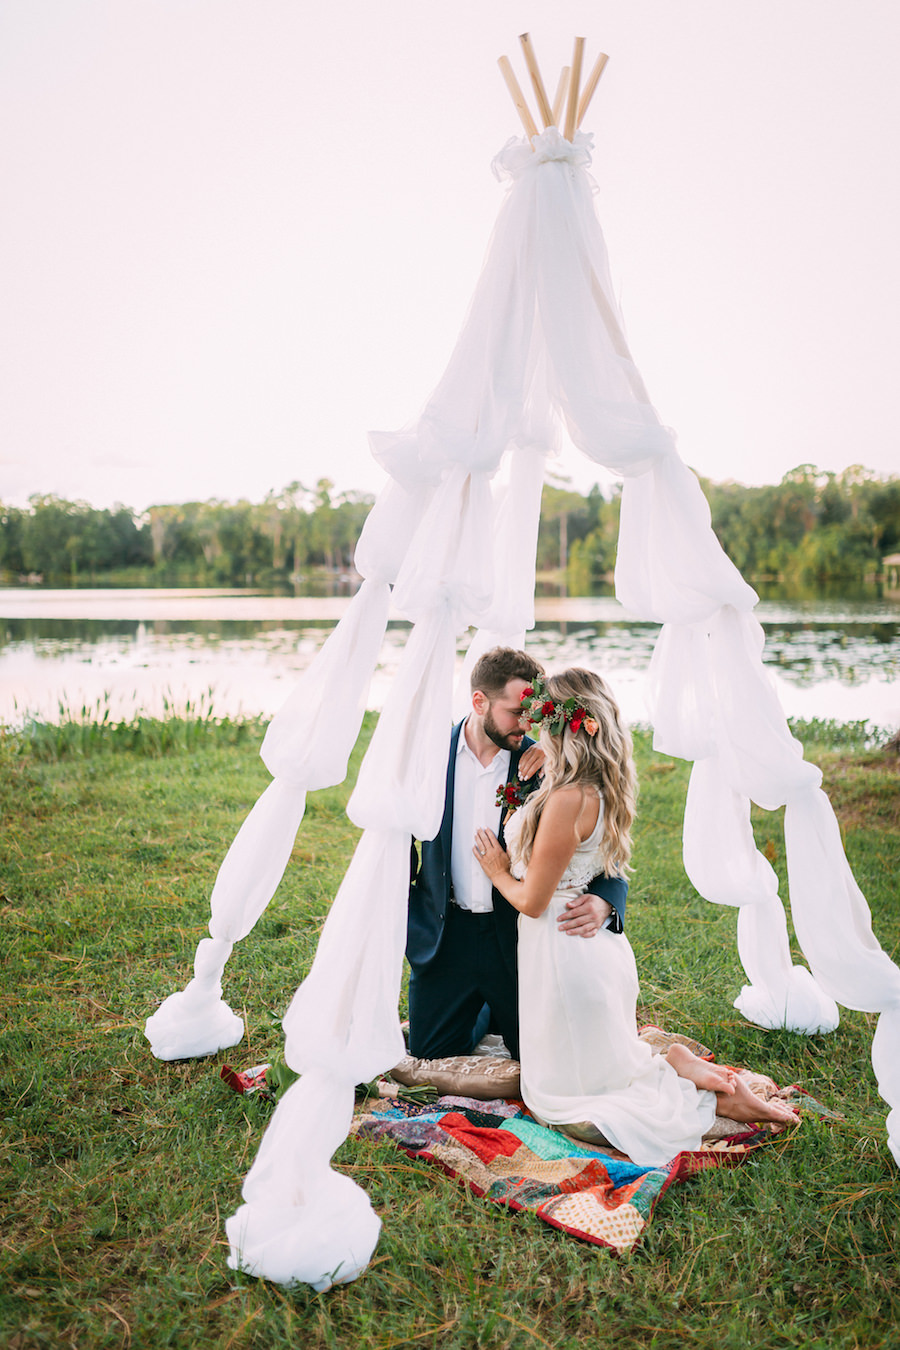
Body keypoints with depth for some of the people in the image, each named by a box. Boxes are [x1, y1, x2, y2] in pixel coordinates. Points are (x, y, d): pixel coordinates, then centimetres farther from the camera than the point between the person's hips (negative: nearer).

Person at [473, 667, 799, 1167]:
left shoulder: (568, 799, -27)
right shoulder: (603, 791, 1)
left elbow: (532, 900, -19)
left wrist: (498, 871, -1)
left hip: (565, 952, -9)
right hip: (595, 942, 9)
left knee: (565, 1092, 9)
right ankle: (673, 1065, 11)